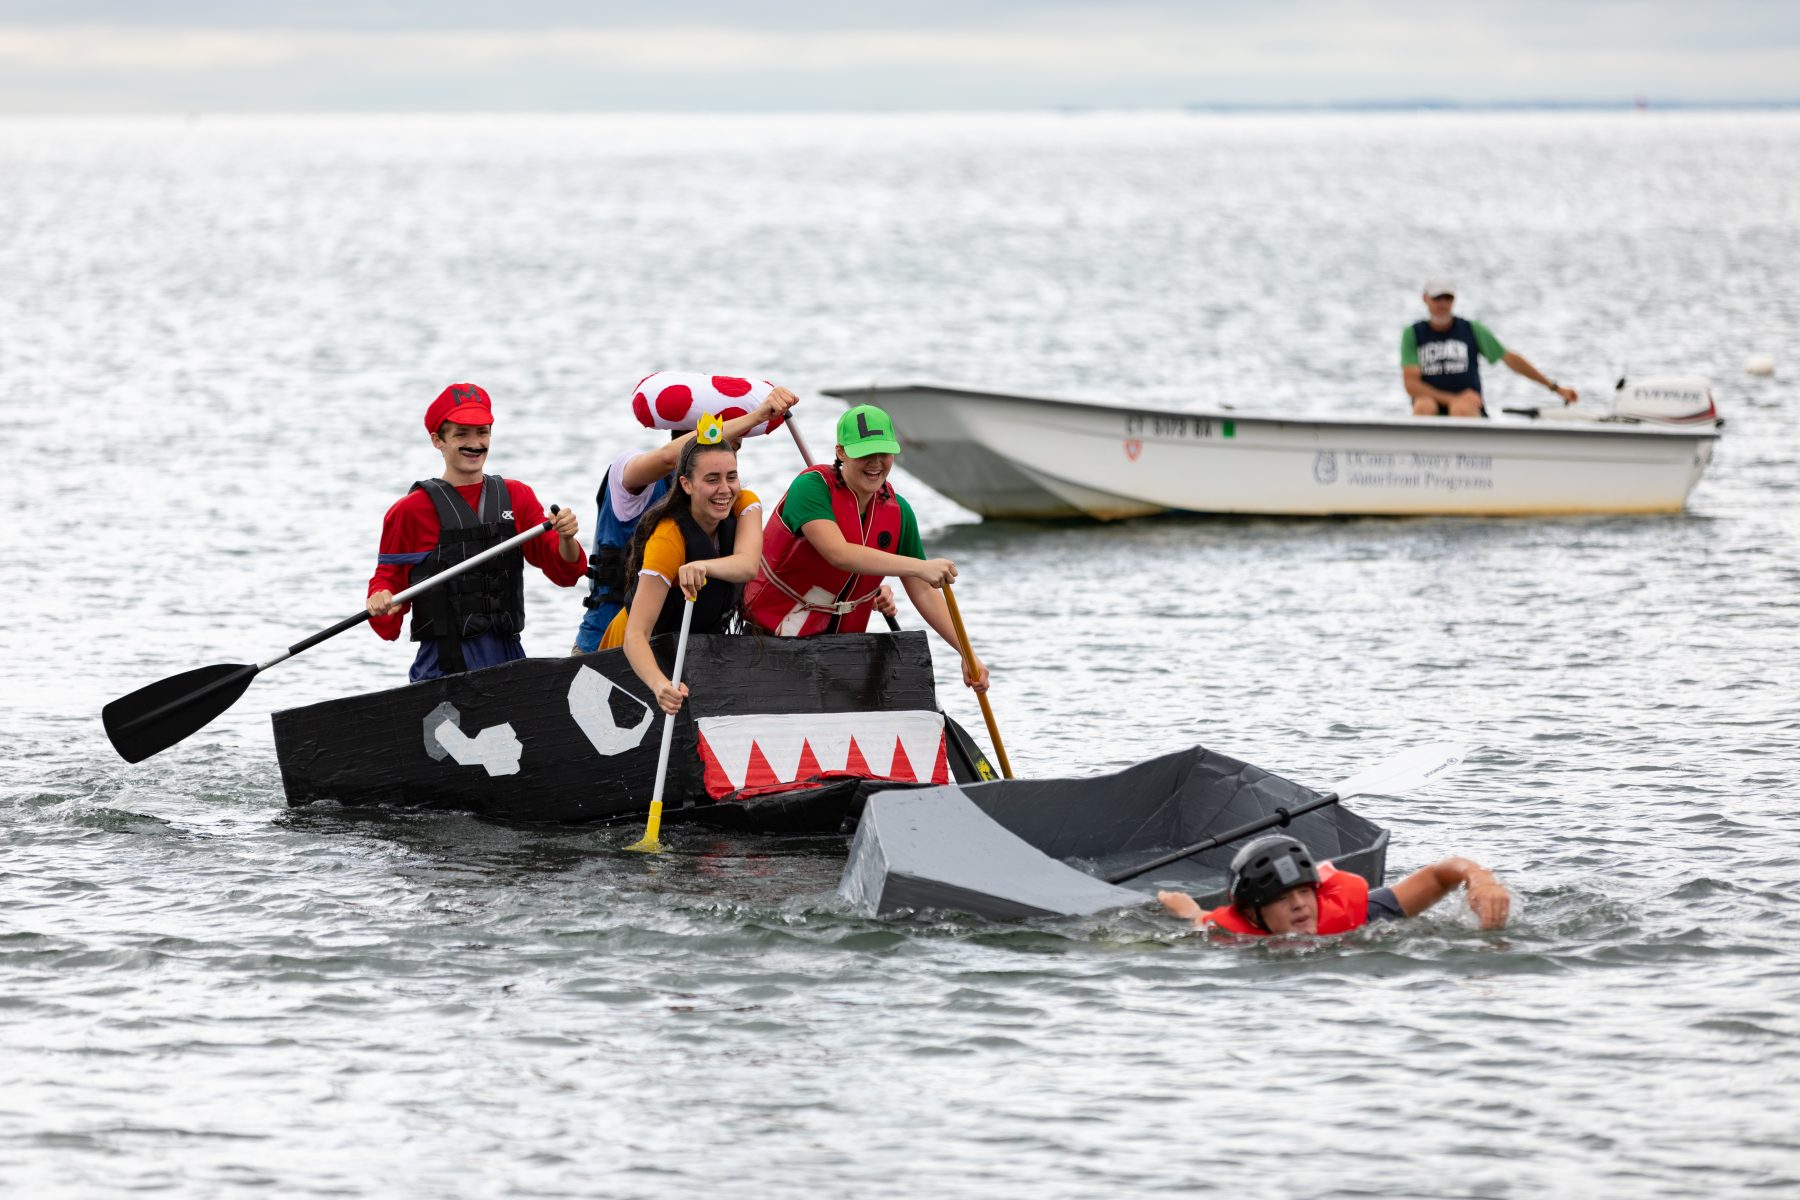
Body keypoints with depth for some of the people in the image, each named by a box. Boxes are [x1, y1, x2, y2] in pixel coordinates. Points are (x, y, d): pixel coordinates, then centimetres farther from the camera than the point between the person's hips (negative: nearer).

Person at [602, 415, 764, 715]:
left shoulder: (744, 504, -16)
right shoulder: (668, 539, -33)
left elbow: (748, 567, -36)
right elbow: (635, 634, -39)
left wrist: (703, 567, -57)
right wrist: (659, 684, -59)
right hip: (648, 653, -5)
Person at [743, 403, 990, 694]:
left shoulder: (897, 511, 1)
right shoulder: (811, 487, -19)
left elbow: (923, 592, 5)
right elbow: (839, 554, -34)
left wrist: (966, 653, -5)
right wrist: (919, 567, -42)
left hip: (842, 639, 6)